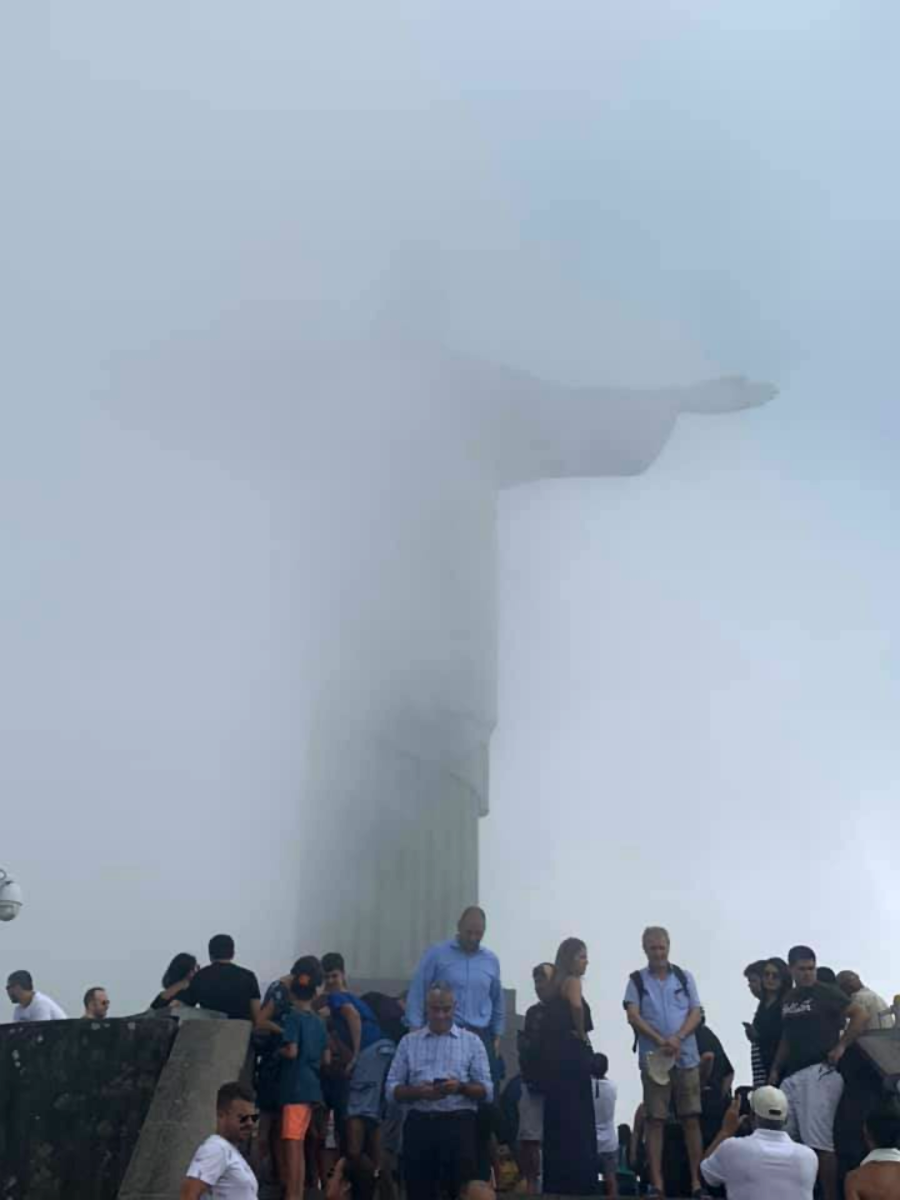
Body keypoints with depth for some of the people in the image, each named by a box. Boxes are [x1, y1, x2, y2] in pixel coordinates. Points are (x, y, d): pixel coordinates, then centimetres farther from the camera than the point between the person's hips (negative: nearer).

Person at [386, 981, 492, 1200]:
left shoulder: (472, 1041, 8)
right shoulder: (409, 1041, 11)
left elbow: (487, 1091, 3)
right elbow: (392, 1090, 6)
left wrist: (461, 1088, -16)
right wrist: (418, 1091, -13)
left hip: (459, 1124, -1)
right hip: (419, 1124, 1)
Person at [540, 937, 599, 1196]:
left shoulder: (557, 984, 18)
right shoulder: (572, 981, -7)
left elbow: (552, 1023, 14)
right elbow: (577, 1005, -29)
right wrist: (582, 1034, -14)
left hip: (556, 1055, 9)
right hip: (571, 1054, -8)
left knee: (559, 1120, 10)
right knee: (578, 1120, -5)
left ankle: (558, 1183, 12)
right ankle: (577, 1182, -5)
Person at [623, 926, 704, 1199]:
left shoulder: (684, 977, 9)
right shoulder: (637, 980, 4)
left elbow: (696, 1013, 3)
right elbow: (633, 1016, -6)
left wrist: (678, 1038, -15)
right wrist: (660, 1041, -18)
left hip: (686, 1058, 1)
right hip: (653, 1059, -1)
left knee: (691, 1119, 2)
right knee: (655, 1121, 1)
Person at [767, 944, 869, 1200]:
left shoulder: (827, 992, -2)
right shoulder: (788, 999, 17)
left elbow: (861, 1015, -9)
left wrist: (840, 1047, -12)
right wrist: (776, 1069, 13)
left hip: (818, 1072, -7)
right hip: (791, 1076, 7)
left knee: (820, 1142, -9)